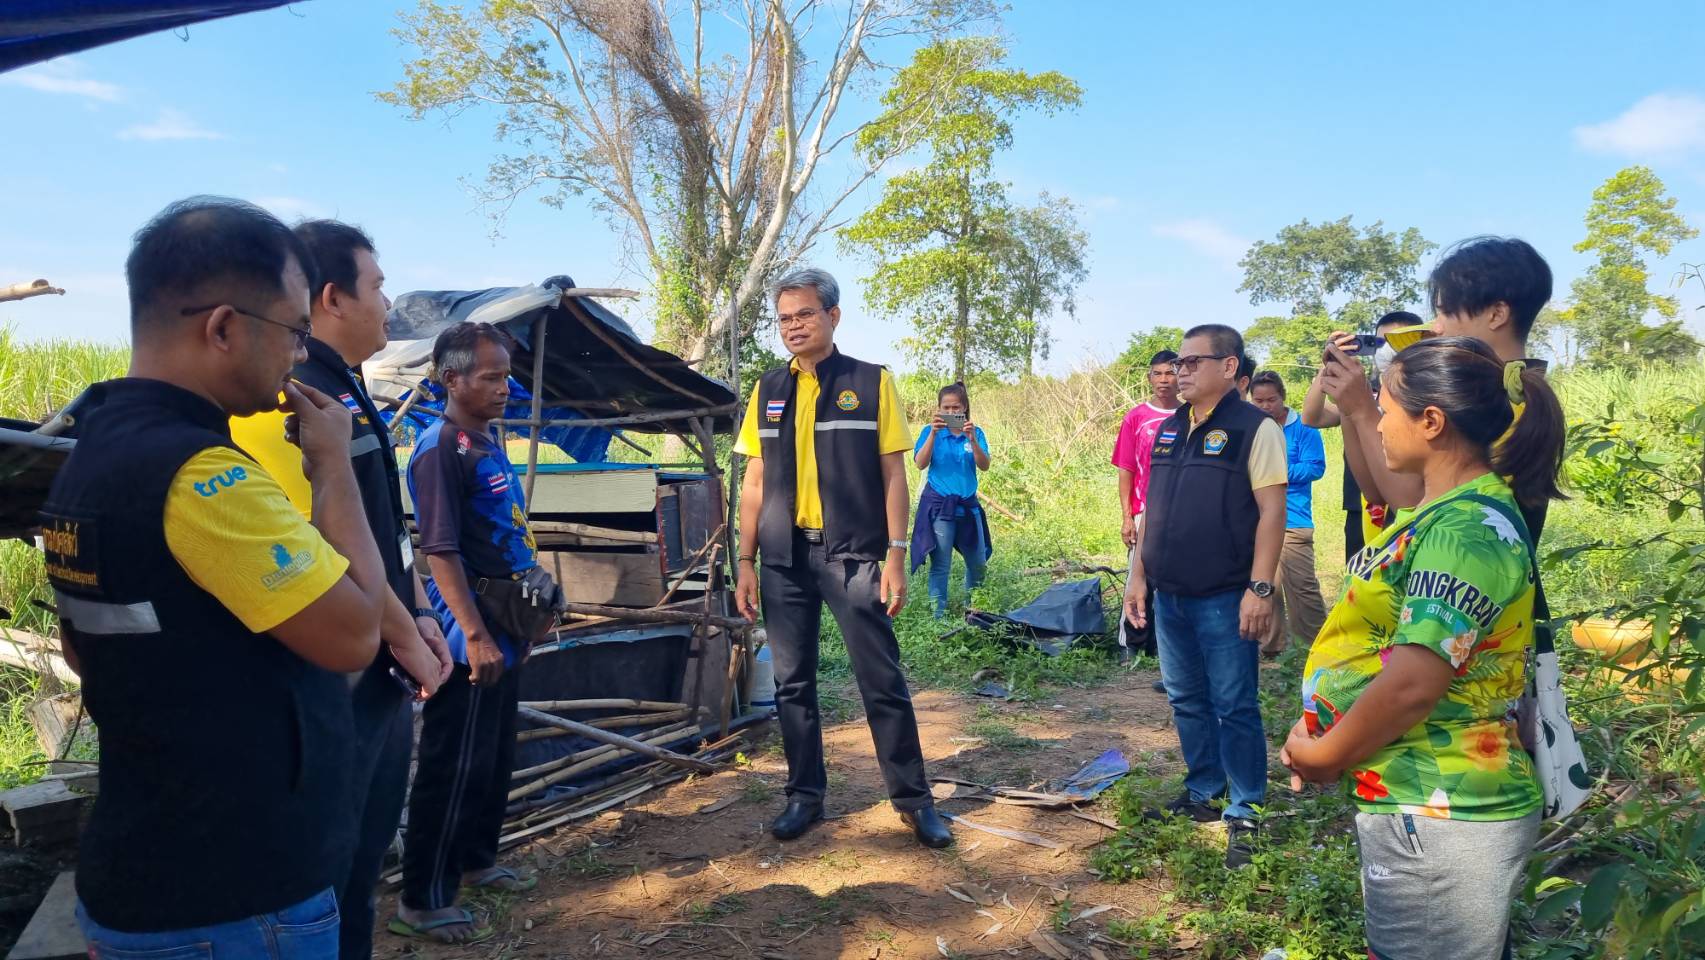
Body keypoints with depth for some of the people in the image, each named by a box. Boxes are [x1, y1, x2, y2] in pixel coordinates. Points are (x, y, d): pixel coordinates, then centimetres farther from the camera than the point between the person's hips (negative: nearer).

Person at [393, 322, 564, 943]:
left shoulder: (490, 442, 12)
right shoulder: (441, 448, -16)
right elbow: (441, 551, -19)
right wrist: (474, 636, -22)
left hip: (505, 625, 9)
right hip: (472, 633, -9)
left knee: (497, 756, 19)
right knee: (456, 766, -2)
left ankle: (476, 861, 35)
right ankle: (422, 901, 10)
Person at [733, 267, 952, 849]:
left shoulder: (871, 382, 1)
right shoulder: (769, 391, 10)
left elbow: (893, 474, 0)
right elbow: (755, 482, 11)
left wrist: (896, 555, -7)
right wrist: (746, 563, 7)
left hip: (852, 553, -3)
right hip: (784, 557, 4)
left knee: (882, 680, -1)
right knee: (793, 683, 9)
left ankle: (913, 798, 13)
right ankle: (805, 795, 24)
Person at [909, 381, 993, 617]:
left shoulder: (975, 432, 5)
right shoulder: (930, 431, -1)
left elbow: (984, 466, -7)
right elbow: (920, 463, -14)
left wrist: (972, 440, -23)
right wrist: (933, 433, -24)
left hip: (968, 505, 3)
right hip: (938, 505, -3)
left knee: (979, 564, 11)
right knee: (941, 566, -4)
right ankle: (938, 615, 2)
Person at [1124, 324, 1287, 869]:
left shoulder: (1254, 429, -8)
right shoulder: (1168, 429, 12)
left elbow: (1271, 512, -13)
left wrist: (1260, 588, -18)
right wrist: (1138, 576, 13)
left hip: (1224, 599, -7)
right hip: (1169, 596, 7)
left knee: (1234, 707, 2)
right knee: (1187, 702, 16)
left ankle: (1244, 813, 15)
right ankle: (1202, 794, 30)